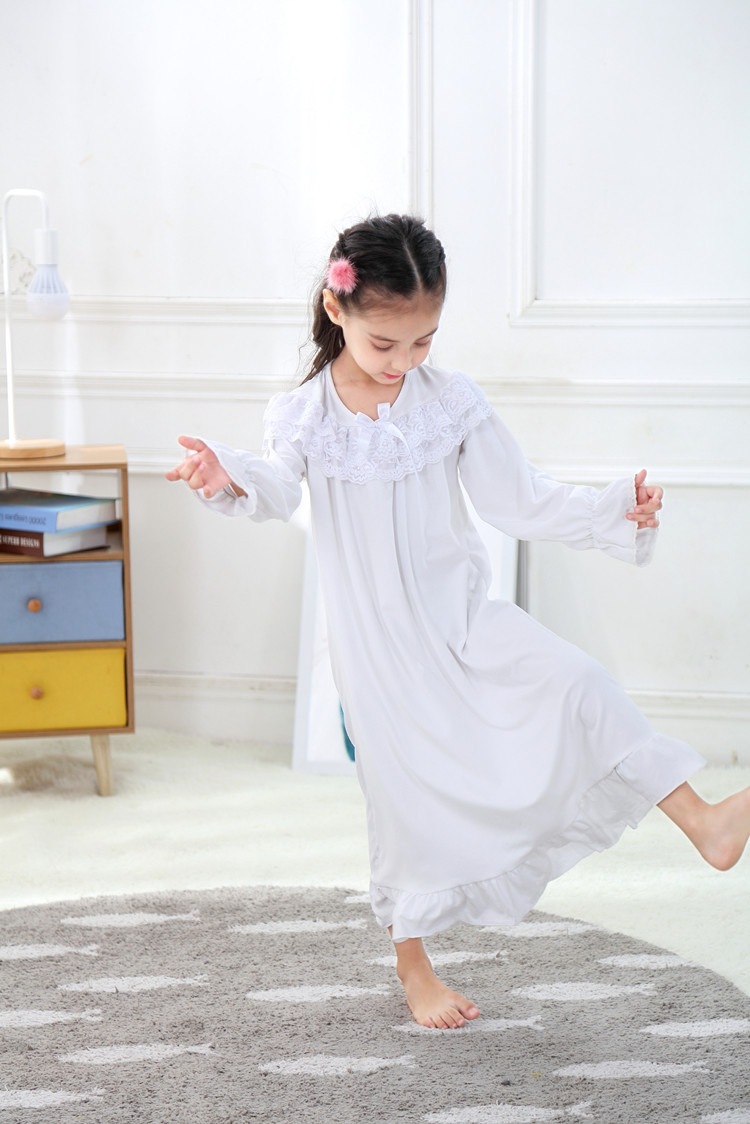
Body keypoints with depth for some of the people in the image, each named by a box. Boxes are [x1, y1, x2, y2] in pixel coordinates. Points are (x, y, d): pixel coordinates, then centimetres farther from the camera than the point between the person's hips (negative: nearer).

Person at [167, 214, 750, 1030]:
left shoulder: (452, 403, -5)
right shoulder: (306, 413, -8)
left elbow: (520, 502, -1)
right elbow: (277, 487, -27)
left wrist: (614, 512, -13)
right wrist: (227, 478, -49)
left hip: (462, 618, 1)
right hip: (377, 646, -1)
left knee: (576, 685, -22)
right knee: (409, 797, 6)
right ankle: (412, 966, 26)